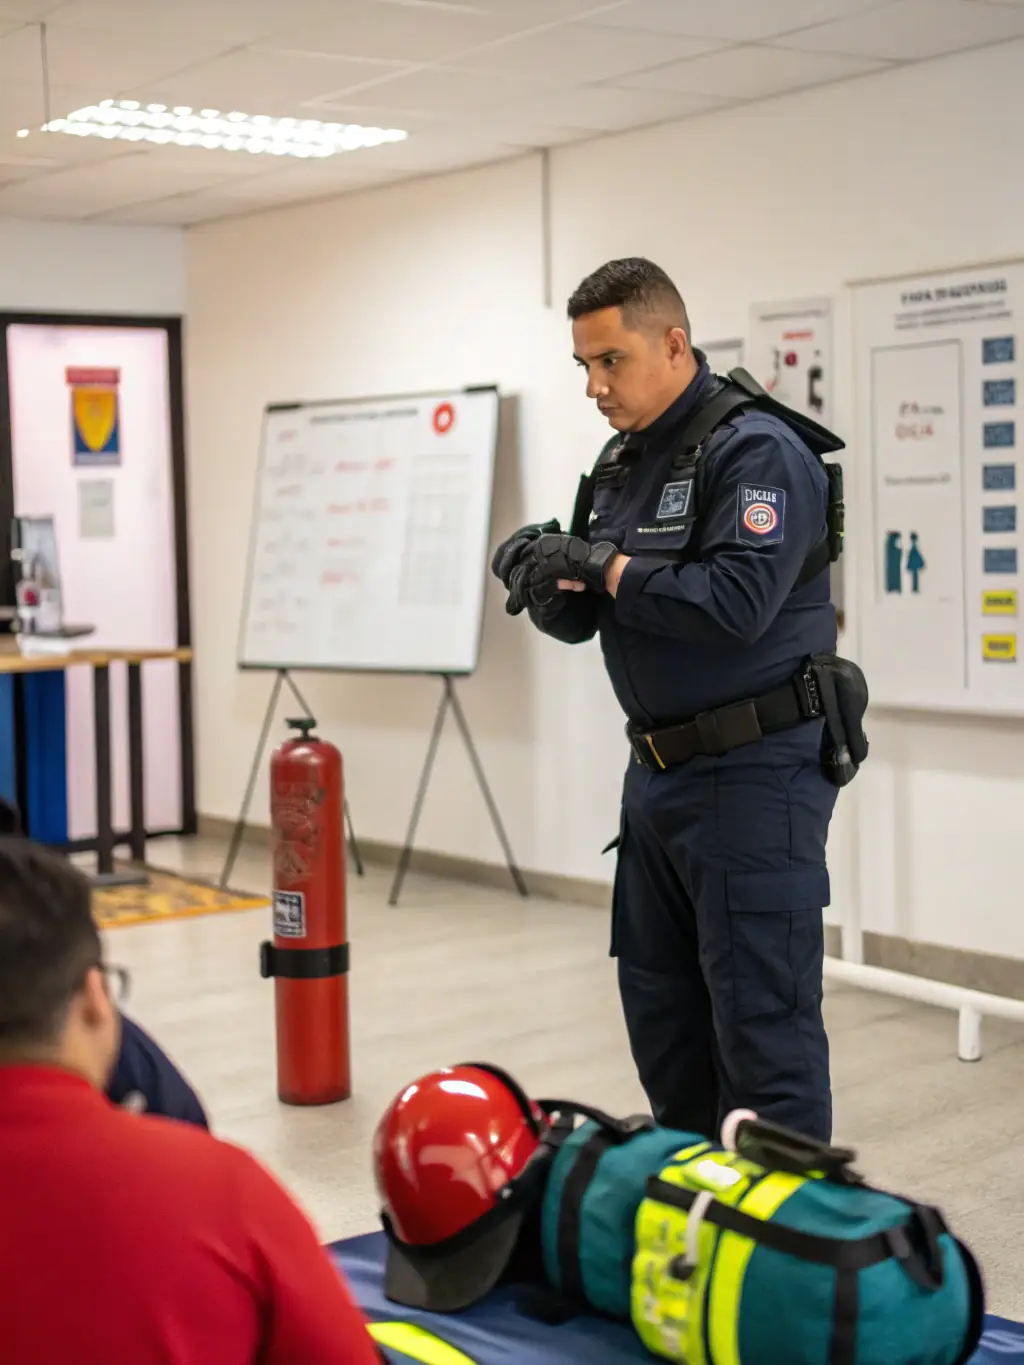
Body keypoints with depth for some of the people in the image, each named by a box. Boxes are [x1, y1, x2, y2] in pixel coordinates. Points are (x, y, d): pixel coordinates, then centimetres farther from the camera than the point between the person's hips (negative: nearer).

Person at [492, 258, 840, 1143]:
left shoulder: (755, 451, -13)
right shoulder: (621, 462, 13)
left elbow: (736, 603, -26)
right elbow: (582, 620, 13)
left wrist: (604, 565, -16)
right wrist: (549, 584, -9)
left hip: (753, 771, -9)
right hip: (659, 769, 9)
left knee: (761, 1018, -6)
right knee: (662, 1012, 17)